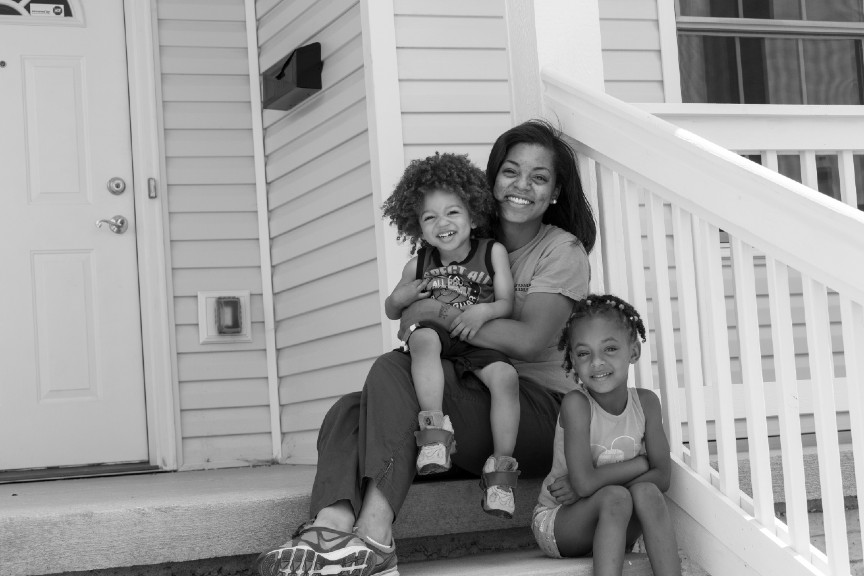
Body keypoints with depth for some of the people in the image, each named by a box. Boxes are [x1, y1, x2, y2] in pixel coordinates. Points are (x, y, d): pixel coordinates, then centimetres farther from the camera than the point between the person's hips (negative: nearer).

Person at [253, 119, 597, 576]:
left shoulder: (563, 250, 3)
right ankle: (331, 527, -45)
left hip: (539, 406, -6)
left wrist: (436, 315, -11)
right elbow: (401, 307, 11)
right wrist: (420, 308, -14)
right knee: (347, 411, -16)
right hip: (473, 397, 7)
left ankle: (373, 536, -43)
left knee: (391, 370, -27)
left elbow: (529, 340, -14)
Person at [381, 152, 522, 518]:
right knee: (423, 338, -35)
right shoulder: (418, 265, 10)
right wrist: (403, 296, -4)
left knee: (504, 375, -31)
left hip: (479, 342, -1)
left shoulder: (493, 252, 5)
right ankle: (434, 428, -41)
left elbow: (507, 304, 3)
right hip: (436, 337, 1)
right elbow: (391, 311, 20)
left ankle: (501, 467, -24)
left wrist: (484, 312, -19)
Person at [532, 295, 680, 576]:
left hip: (617, 529, 4)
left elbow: (662, 478, -10)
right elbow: (585, 483, -27)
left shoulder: (646, 402, -6)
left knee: (646, 492, -25)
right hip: (558, 523, -4)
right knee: (615, 498, -31)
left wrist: (600, 483, -20)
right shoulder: (576, 404, -20)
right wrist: (641, 463, -16)